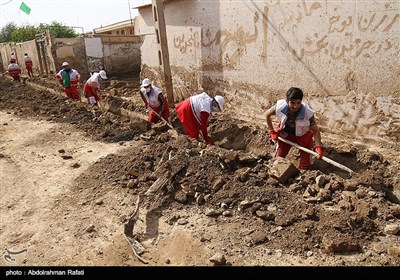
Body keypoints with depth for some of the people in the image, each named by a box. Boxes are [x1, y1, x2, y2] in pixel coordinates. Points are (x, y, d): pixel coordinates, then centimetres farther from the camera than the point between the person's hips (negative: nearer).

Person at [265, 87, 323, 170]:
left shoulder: (307, 113, -33)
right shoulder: (280, 107, -29)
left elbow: (316, 130, -21)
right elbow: (267, 115, -8)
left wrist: (318, 146, -35)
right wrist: (272, 131, -5)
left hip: (303, 137, -1)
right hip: (285, 135, 2)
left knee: (305, 167, 3)